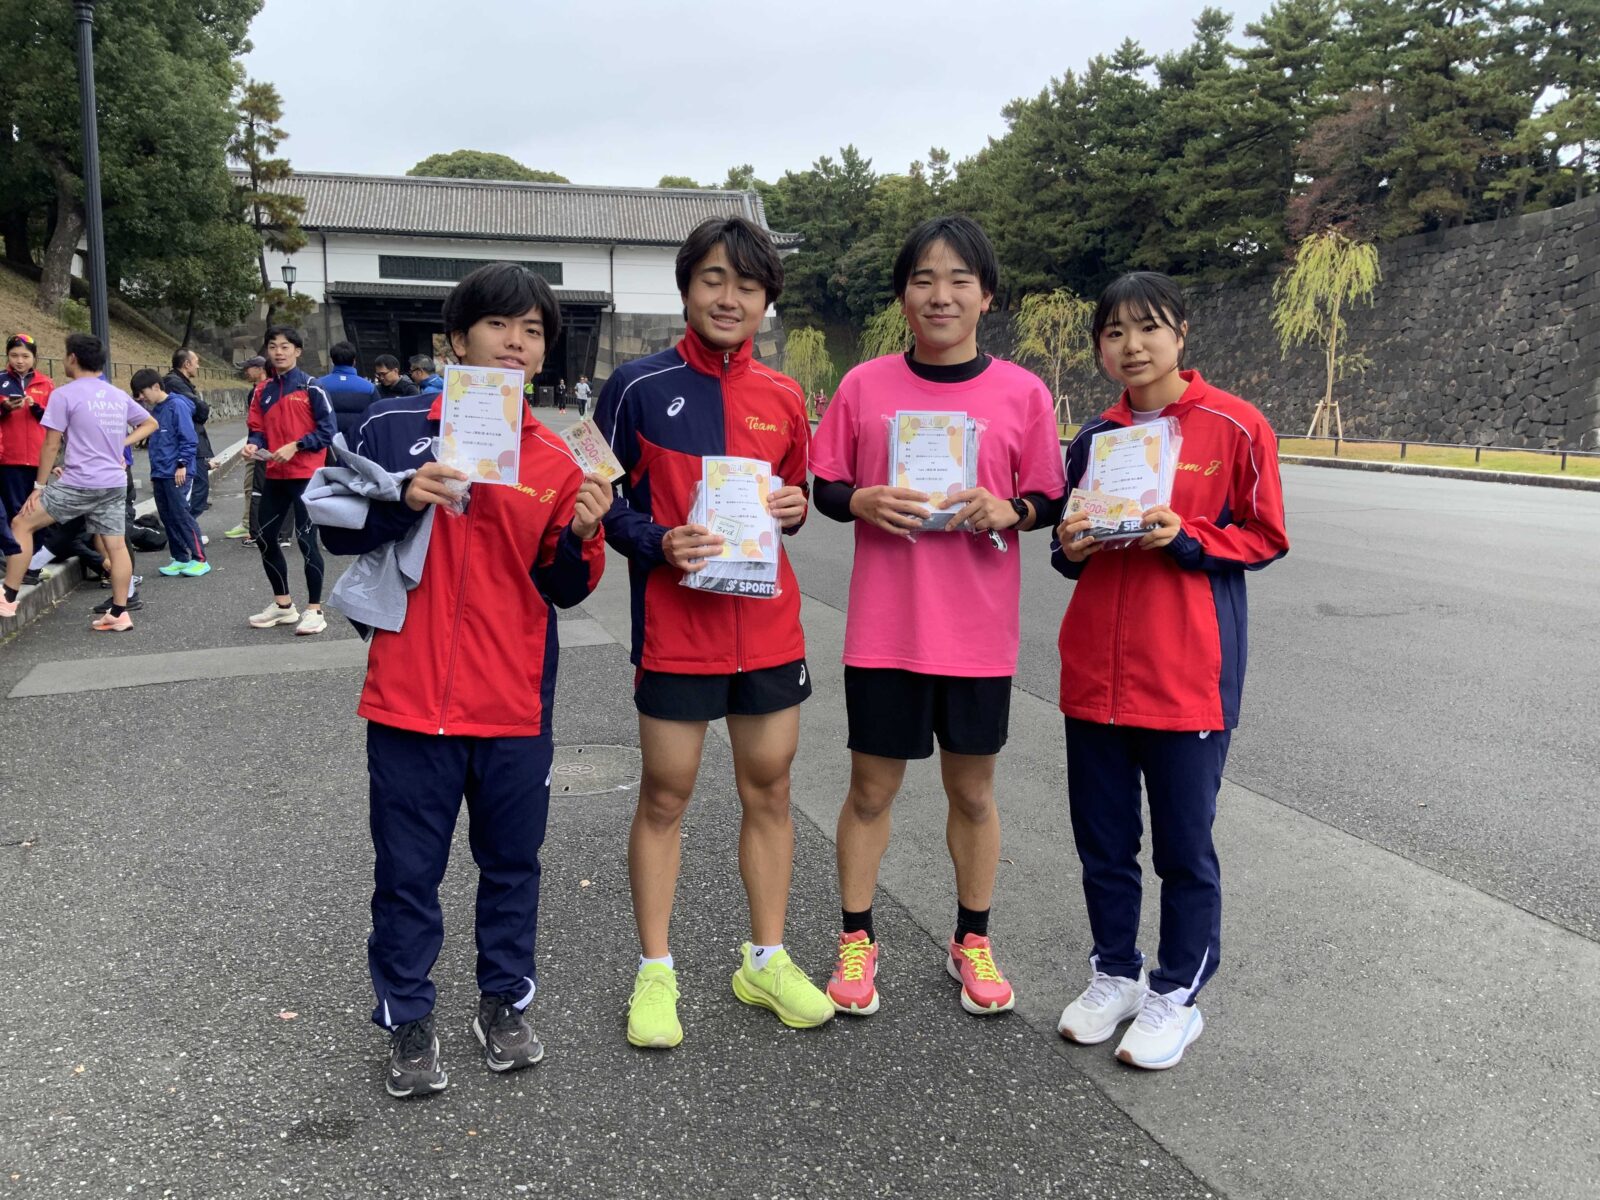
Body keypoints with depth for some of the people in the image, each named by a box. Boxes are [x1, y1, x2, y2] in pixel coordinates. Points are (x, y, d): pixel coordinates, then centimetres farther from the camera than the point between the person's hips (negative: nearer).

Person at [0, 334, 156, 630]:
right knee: (116, 545, 7)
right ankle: (119, 614, 8)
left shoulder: (65, 394, -7)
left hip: (79, 484, -6)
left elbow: (51, 445, -7)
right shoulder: (119, 395, 11)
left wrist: (39, 486, 0)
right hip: (115, 484, 6)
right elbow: (150, 423, 25)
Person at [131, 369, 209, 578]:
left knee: (181, 515, -8)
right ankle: (180, 559, 16)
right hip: (159, 474, 8)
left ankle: (200, 560, -5)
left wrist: (182, 464, -16)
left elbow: (189, 438, -13)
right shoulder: (154, 410, 15)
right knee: (168, 518, 9)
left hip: (176, 473, -8)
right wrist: (154, 473, 21)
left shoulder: (176, 405, -9)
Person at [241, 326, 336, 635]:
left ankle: (314, 611, 6)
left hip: (306, 475, -6)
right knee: (264, 537, 11)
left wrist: (295, 446, -19)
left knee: (306, 539, -4)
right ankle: (283, 604, 27)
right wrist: (254, 445, -9)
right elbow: (258, 428, 12)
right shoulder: (263, 390, 10)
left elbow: (327, 430, -9)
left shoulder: (311, 387, -6)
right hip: (275, 475, 6)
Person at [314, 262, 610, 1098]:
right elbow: (336, 528, 2)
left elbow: (564, 590, 4)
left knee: (512, 863, 15)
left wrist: (583, 537, -16)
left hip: (515, 709, 2)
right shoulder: (394, 428, -2)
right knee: (407, 871, 9)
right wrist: (403, 500, -15)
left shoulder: (556, 461, 3)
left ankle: (505, 1003, 34)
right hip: (411, 700, -2)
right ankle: (407, 1020, 27)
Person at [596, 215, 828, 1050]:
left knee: (769, 790, 11)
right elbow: (605, 503, -2)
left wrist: (793, 508, -5)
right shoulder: (639, 386, -5)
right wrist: (661, 543, -20)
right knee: (666, 795, 6)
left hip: (767, 626, 4)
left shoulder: (782, 399, 6)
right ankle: (655, 972, 21)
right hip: (675, 626, -4)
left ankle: (766, 961, 27)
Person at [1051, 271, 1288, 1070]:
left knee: (1184, 845, 7)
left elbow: (1264, 539, -3)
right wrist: (1071, 547, -5)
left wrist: (1183, 538, -18)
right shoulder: (1094, 438, 8)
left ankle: (1176, 995, 24)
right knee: (1102, 839, 14)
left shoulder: (1234, 427, -6)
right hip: (1094, 669, 5)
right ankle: (1114, 974, 33)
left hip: (1189, 673, -4)